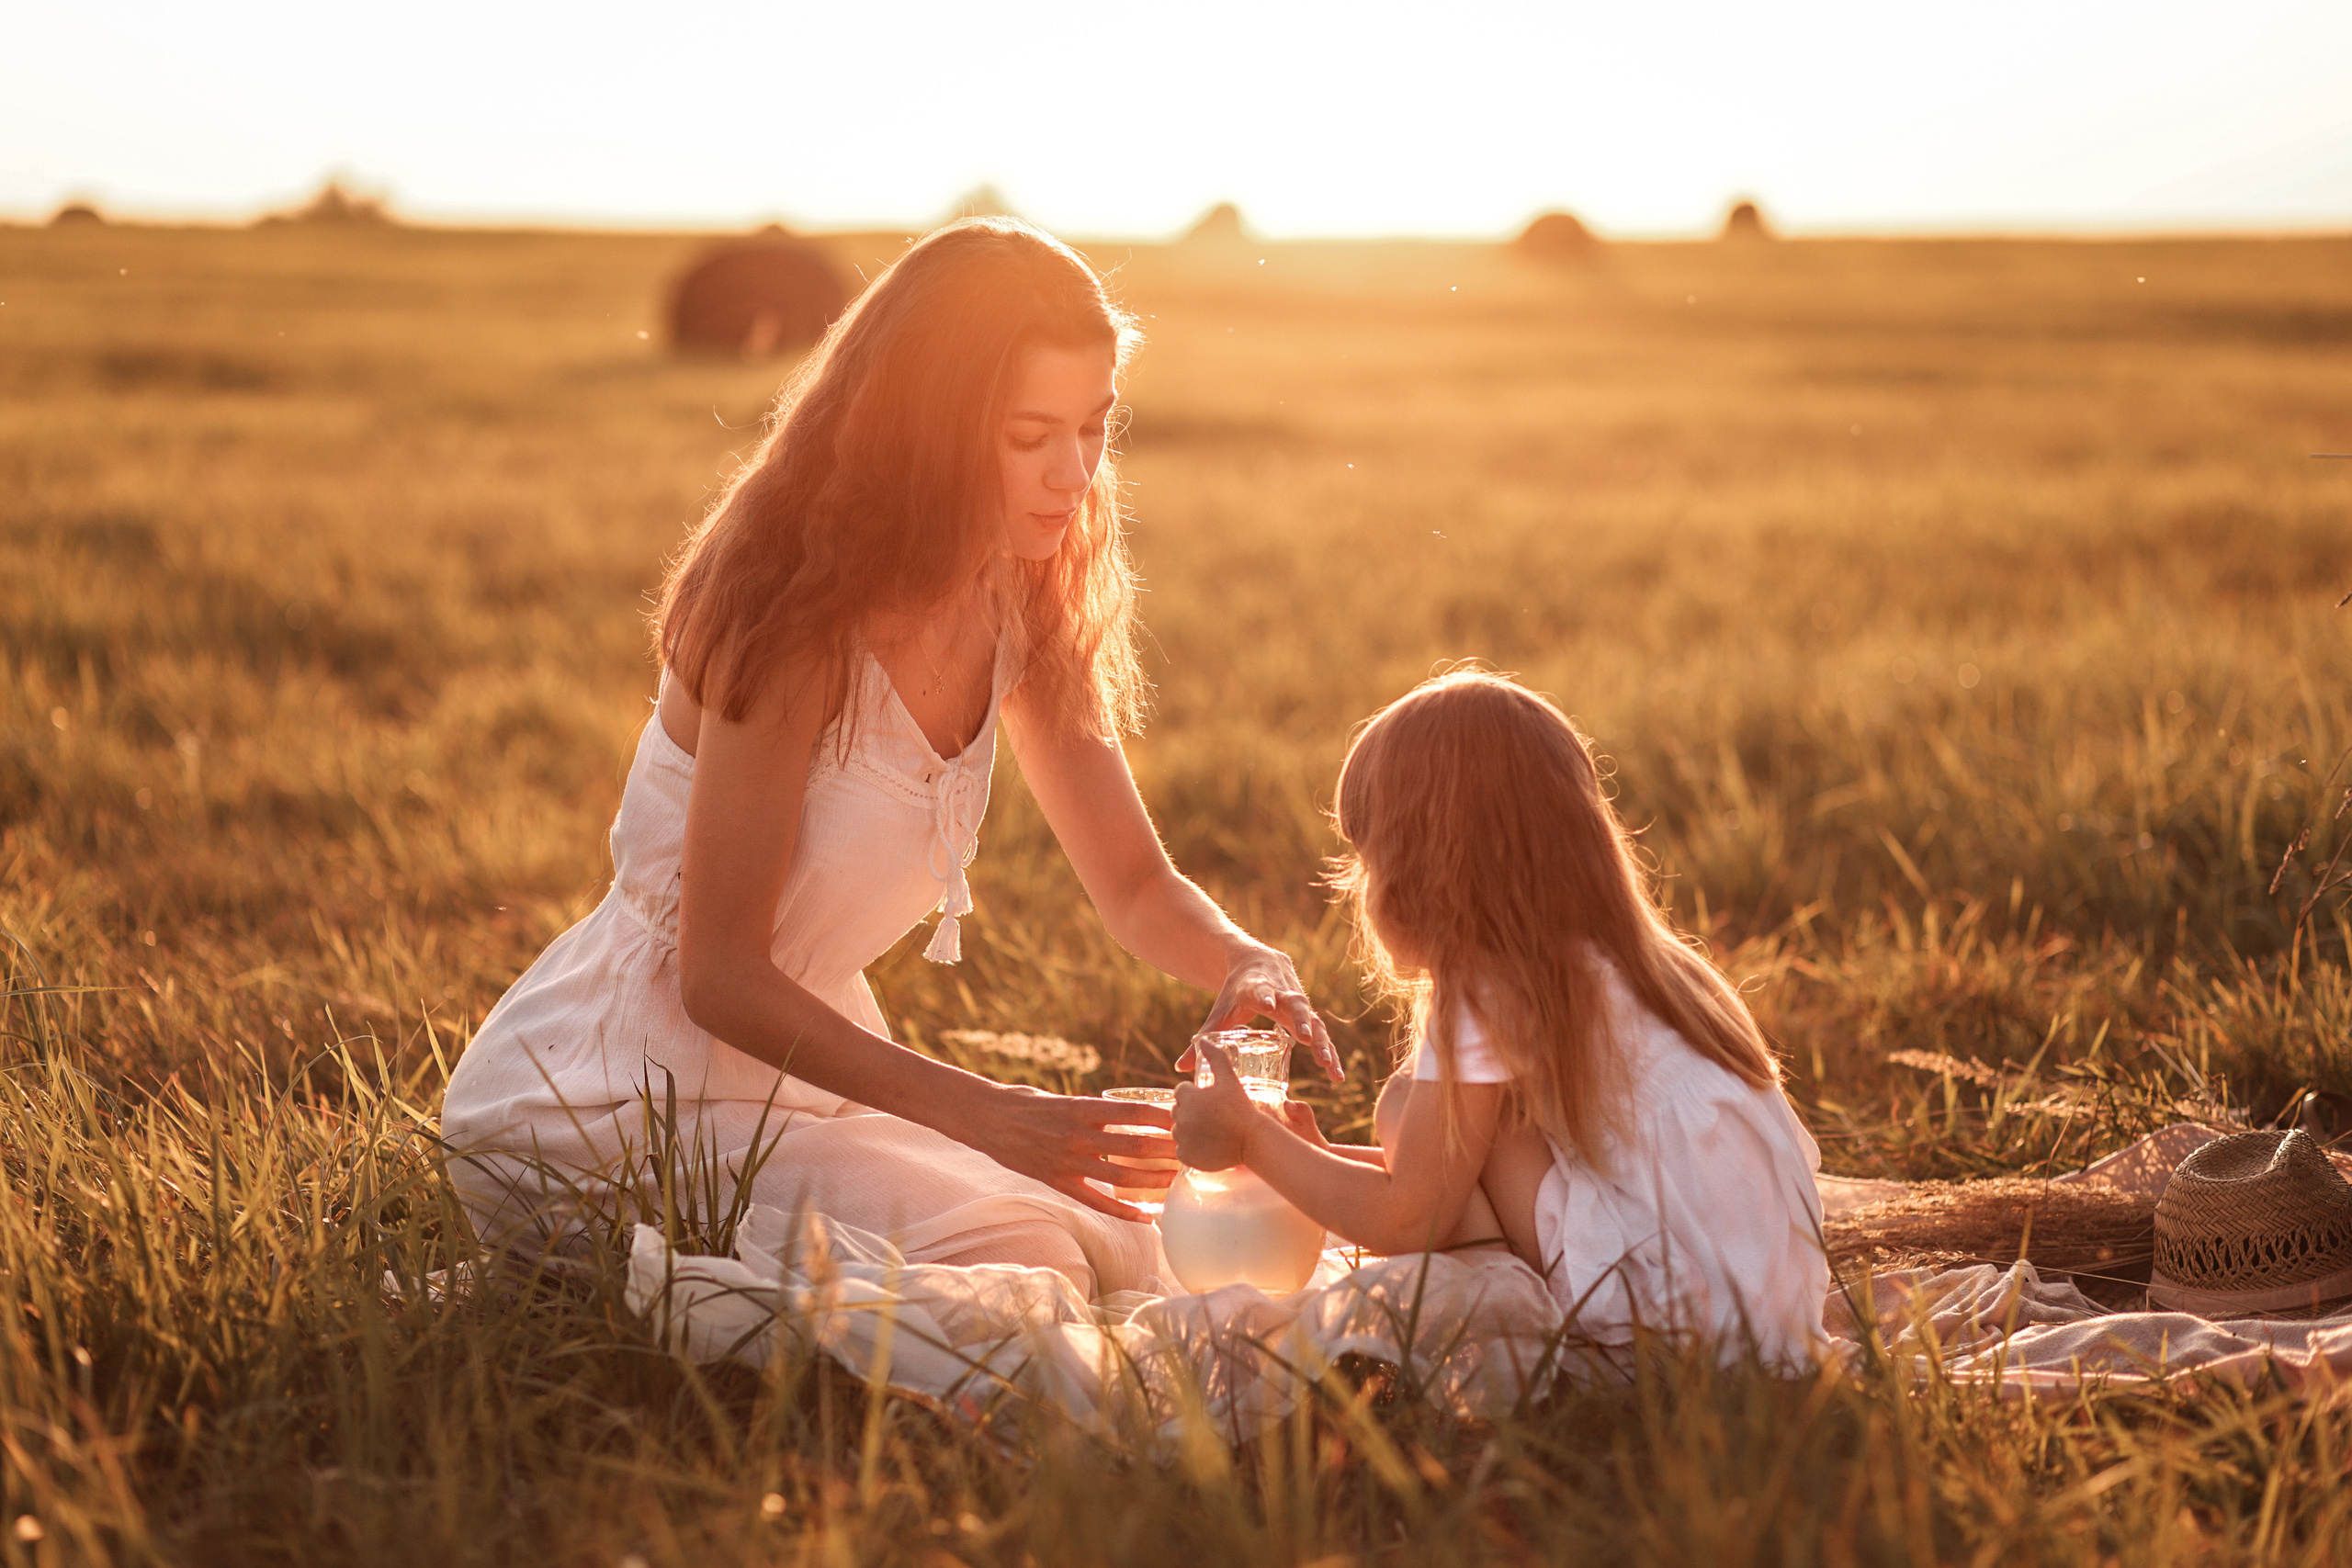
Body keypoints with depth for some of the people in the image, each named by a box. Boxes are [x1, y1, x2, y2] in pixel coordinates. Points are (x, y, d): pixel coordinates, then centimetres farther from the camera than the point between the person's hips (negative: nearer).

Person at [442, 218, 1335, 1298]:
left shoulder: (1021, 603, 1)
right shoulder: (801, 613, -23)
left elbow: (1136, 887, 7)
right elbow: (721, 977, -23)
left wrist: (1247, 963, -16)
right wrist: (981, 1113, -32)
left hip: (797, 1067, 8)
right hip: (599, 1114, -8)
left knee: (1131, 1244, 1)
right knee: (1017, 1266, -24)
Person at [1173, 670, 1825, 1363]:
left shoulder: (1487, 994, -12)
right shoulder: (1604, 956, 14)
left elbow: (1407, 1220, -7)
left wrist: (1251, 1139, 4)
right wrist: (1327, 1162, 27)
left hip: (1683, 1310, -9)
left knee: (1408, 1103, -3)